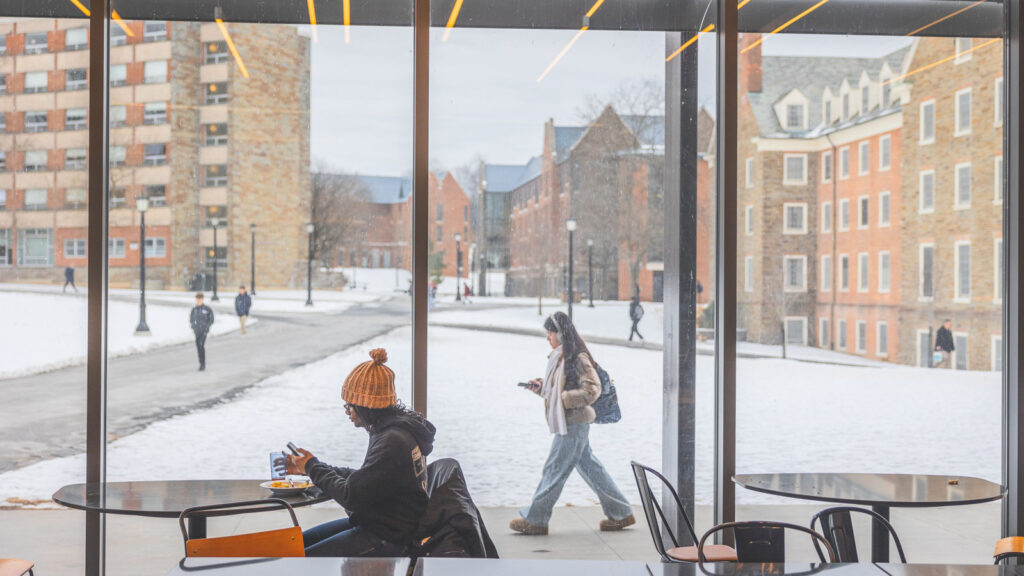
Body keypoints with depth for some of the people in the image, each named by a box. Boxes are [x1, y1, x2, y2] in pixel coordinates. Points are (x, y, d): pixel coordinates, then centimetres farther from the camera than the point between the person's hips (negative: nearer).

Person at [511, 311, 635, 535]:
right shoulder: (561, 357, 12)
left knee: (554, 470, -2)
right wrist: (542, 387, 8)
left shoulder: (577, 358, -16)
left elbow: (591, 390, -19)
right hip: (571, 423, 10)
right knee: (589, 467, 13)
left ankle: (534, 520, 7)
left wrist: (562, 397, -20)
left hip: (574, 424, -10)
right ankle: (620, 513, 20)